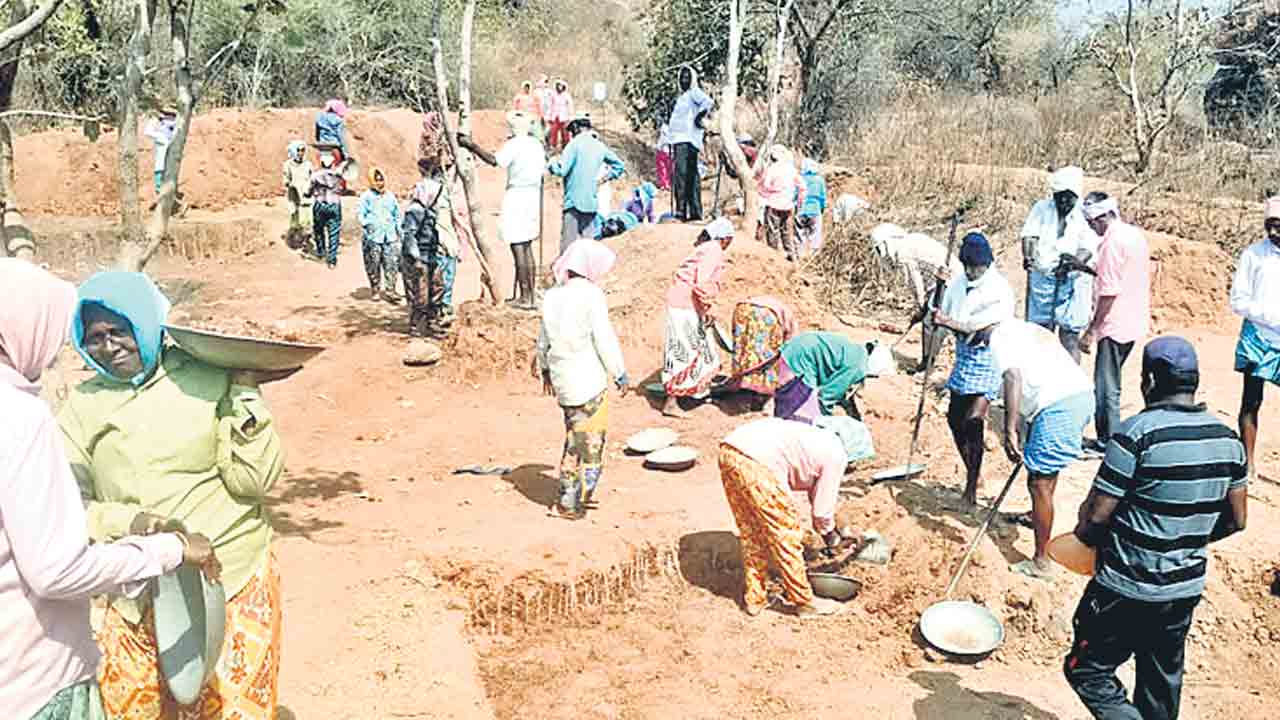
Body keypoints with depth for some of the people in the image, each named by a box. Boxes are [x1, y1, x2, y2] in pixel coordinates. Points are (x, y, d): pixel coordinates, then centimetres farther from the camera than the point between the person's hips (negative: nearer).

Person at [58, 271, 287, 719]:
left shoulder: (210, 378, -6)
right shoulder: (84, 406, 5)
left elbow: (253, 480, -10)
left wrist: (244, 392, -15)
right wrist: (127, 522, -18)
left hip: (232, 583, -3)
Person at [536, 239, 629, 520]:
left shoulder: (552, 295, 6)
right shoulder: (591, 294, -13)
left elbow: (543, 339, 14)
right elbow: (605, 340, -14)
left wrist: (545, 370, 28)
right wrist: (620, 375, -4)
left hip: (561, 378, 7)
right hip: (590, 380, -7)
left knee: (573, 436, 20)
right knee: (591, 441, 4)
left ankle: (568, 497, 24)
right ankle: (574, 504, 6)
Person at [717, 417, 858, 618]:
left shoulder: (817, 439, 32)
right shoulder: (836, 456, 9)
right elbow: (822, 510, 12)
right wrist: (831, 537, 31)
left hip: (729, 451, 9)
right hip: (757, 464, -9)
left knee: (751, 534, 22)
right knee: (786, 535, 9)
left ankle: (754, 599, 33)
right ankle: (803, 601, 22)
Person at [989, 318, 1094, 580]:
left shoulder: (1000, 336, 3)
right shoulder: (1030, 329, 29)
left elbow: (1013, 376, -16)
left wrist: (1010, 431, -22)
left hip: (1059, 405, -9)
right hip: (1083, 393, 9)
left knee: (1039, 483, -2)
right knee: (1047, 467, 31)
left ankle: (1041, 563, 3)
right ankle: (1036, 516, 54)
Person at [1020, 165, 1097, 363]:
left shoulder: (1086, 215, -2)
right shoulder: (1042, 208, 6)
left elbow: (1089, 247, -14)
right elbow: (1030, 234, -6)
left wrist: (1076, 261, -35)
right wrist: (1028, 256, -27)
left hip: (1073, 282, -3)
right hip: (1042, 278, 3)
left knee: (1069, 337, -4)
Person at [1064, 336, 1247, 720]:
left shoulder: (1137, 433, -21)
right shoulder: (1227, 439, 0)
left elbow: (1096, 515, -18)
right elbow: (1236, 520, 8)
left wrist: (1084, 536, 2)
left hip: (1127, 589, -7)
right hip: (1188, 588, 7)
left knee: (1088, 669, 7)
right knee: (1162, 683, 21)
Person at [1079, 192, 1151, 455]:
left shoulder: (1113, 242, -19)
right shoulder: (1135, 234, 10)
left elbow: (1109, 292, -21)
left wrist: (1091, 331, -18)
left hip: (1115, 325, -10)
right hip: (1134, 322, 10)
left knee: (1106, 387, 0)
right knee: (1109, 382, 18)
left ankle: (1109, 442, 7)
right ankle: (1107, 435, 25)